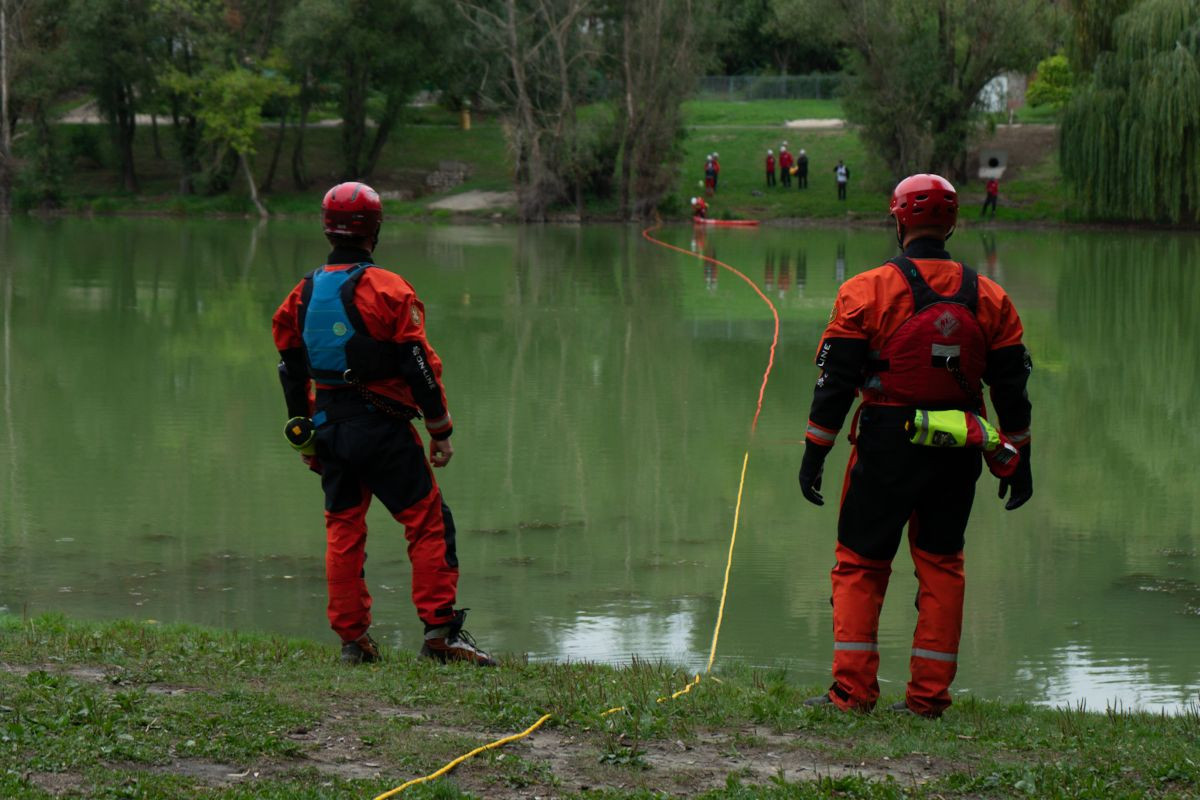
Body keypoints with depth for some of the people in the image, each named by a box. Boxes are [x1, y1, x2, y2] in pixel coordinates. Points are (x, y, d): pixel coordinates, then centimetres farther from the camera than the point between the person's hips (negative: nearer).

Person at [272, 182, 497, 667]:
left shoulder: (303, 294, 8)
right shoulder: (387, 289, -10)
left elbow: (291, 372, 14)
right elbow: (418, 365, -12)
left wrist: (305, 436, 23)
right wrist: (441, 430, -5)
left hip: (329, 426, 6)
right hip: (383, 427, -6)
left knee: (343, 530, 13)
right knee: (428, 522, 0)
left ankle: (352, 638, 13)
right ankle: (440, 631, -6)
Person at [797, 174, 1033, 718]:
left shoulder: (866, 291, -7)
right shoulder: (989, 299, 4)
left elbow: (836, 378, -7)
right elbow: (1011, 386, 8)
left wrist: (815, 452, -1)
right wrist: (1017, 461, 16)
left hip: (886, 448, -3)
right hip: (956, 457, 3)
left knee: (860, 563, 7)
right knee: (941, 565, 12)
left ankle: (853, 689, 2)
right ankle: (929, 694, 9)